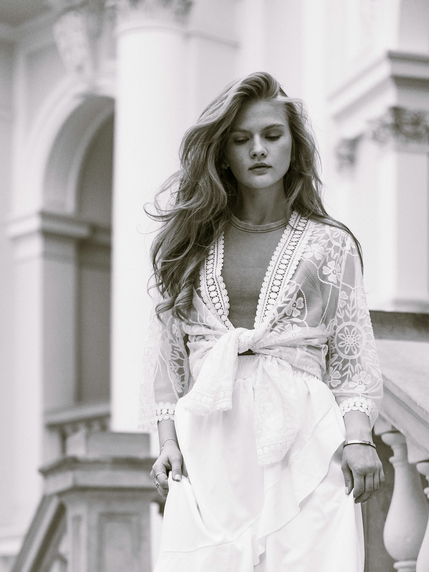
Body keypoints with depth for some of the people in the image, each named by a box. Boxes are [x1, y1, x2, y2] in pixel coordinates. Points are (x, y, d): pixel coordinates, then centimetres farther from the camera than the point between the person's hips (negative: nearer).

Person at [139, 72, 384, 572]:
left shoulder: (331, 245, 12)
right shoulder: (190, 244, 15)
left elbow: (354, 359, 9)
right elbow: (165, 354, 14)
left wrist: (358, 437, -6)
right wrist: (168, 441, 2)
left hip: (303, 441, -1)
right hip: (210, 443, 1)